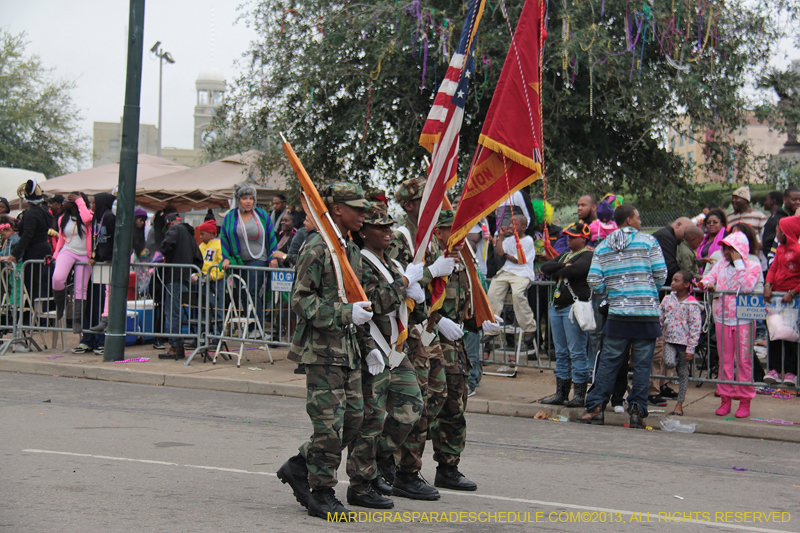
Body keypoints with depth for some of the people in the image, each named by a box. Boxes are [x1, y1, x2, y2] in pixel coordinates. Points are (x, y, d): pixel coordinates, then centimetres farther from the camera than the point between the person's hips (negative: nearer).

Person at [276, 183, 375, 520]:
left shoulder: (352, 250, 16)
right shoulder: (317, 249, -12)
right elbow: (301, 301, -17)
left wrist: (367, 345, 19)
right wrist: (346, 314, -23)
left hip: (348, 349, 9)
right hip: (322, 349, -9)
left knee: (353, 417, 8)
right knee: (330, 423, -5)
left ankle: (298, 467, 22)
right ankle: (321, 494, 8)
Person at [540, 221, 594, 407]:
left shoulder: (587, 256, -5)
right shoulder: (564, 256, 22)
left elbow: (575, 270, -22)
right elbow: (545, 267, 8)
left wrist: (557, 271, -4)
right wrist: (563, 267, -8)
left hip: (575, 308, -9)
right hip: (557, 307, 9)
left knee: (577, 353, -7)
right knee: (561, 353, 11)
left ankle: (579, 395, -3)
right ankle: (561, 394, 16)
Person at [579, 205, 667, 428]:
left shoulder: (603, 247, 8)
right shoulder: (648, 241, 1)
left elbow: (594, 281, 0)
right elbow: (661, 275, -2)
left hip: (617, 315, 2)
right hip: (647, 313, -2)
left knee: (608, 362, 8)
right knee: (642, 364, 4)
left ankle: (595, 407, 4)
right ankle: (637, 410, 1)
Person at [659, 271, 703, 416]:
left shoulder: (692, 304, -7)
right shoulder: (667, 299, 5)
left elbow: (695, 328, -8)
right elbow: (660, 320, 11)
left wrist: (691, 349, -12)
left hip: (685, 342, -3)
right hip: (669, 340, 3)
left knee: (683, 373, 5)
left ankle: (679, 404, 13)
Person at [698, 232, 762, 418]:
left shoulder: (753, 266, -2)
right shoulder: (721, 265, 12)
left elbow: (747, 287, -17)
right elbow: (708, 278, 5)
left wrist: (738, 263, -14)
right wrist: (706, 284, -18)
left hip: (743, 320, -4)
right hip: (722, 319, 4)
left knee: (744, 361, -2)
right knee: (724, 361, 7)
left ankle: (745, 401, 5)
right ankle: (725, 398, 15)